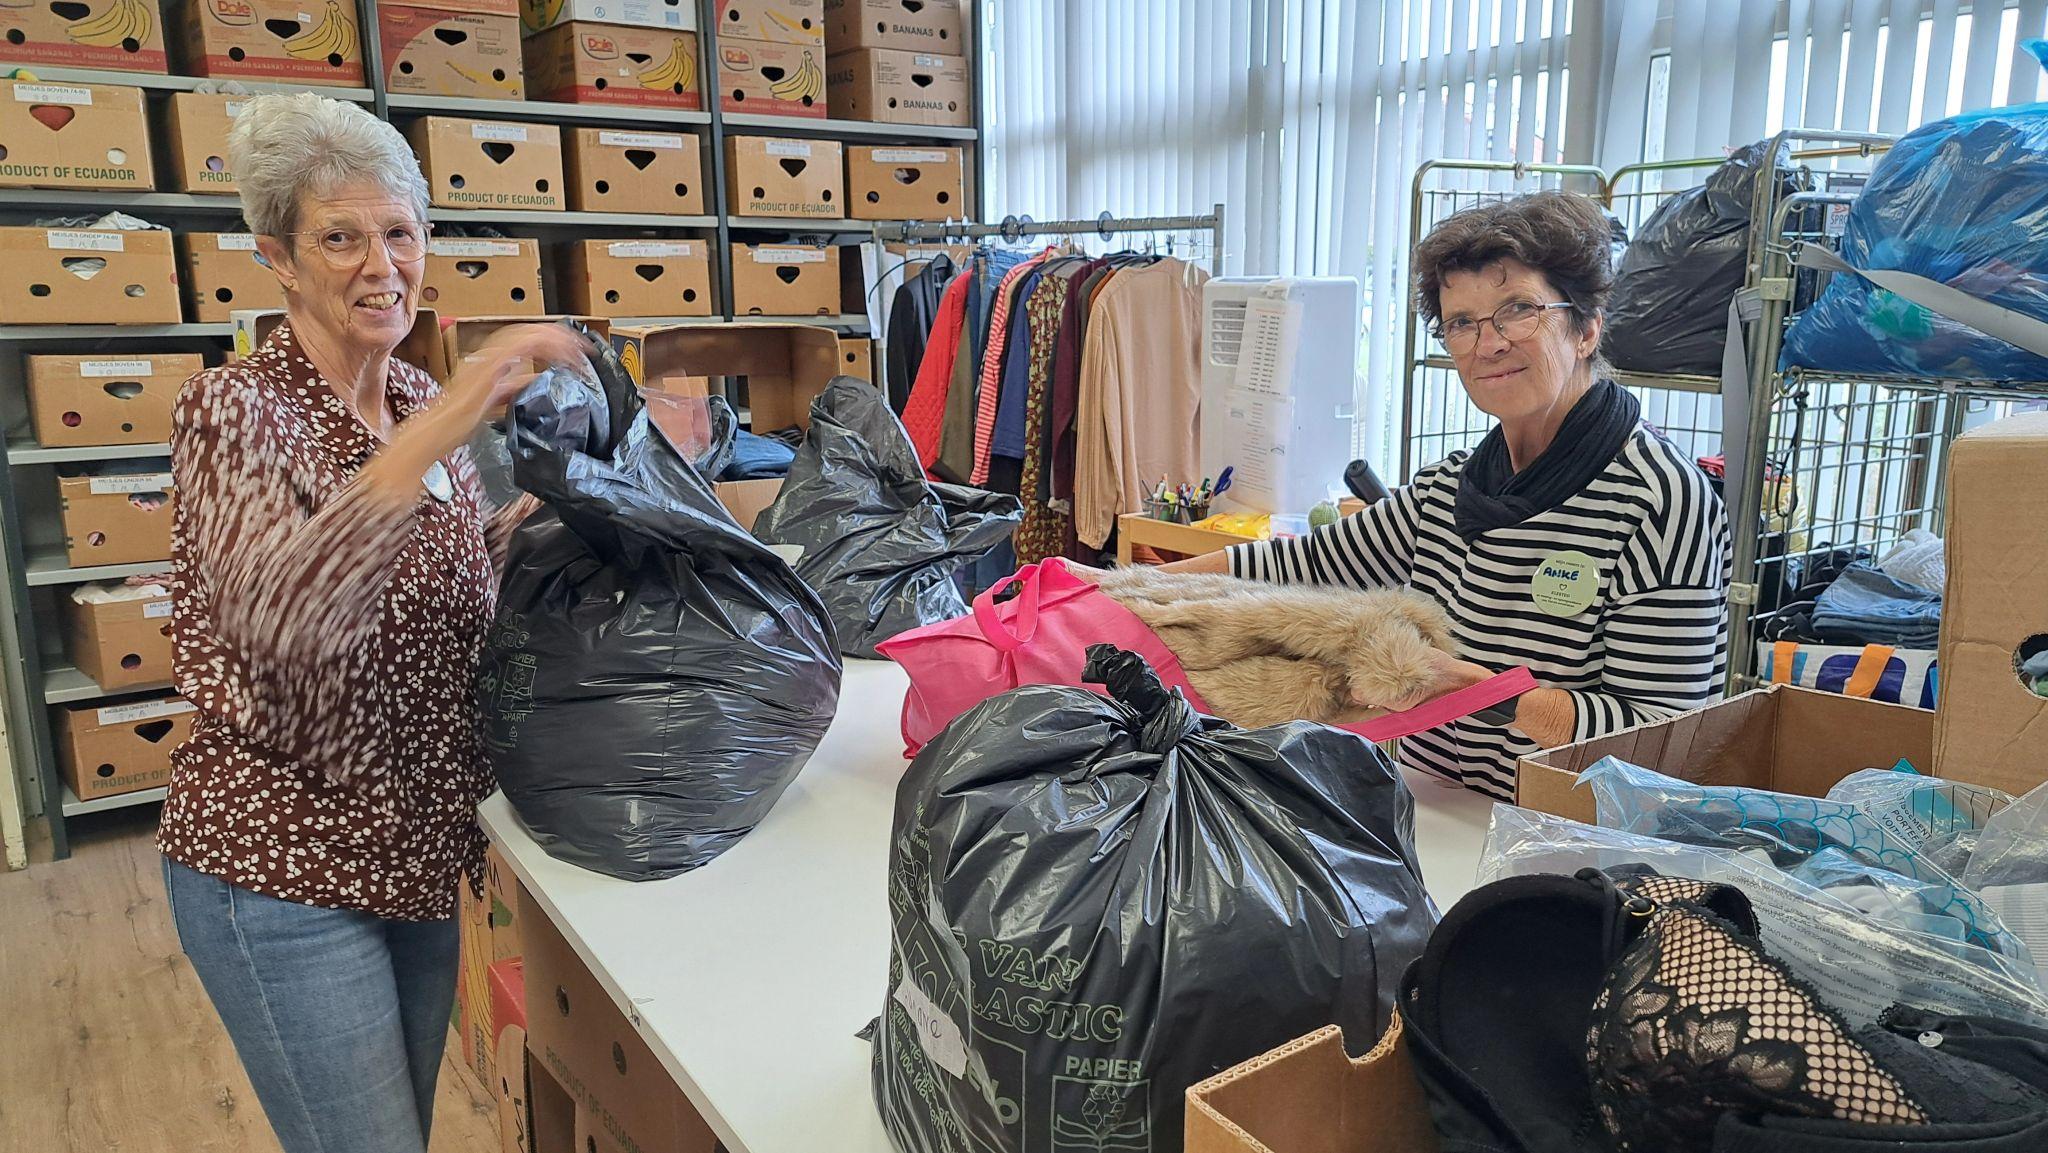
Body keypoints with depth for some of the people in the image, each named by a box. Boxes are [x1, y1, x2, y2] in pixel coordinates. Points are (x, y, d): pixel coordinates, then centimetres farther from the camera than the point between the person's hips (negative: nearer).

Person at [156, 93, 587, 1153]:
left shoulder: (425, 404, 4)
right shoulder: (232, 409, -16)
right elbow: (281, 619, -35)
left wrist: (536, 512, 1)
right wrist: (435, 436, -42)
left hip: (417, 849, 7)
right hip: (281, 869, -6)